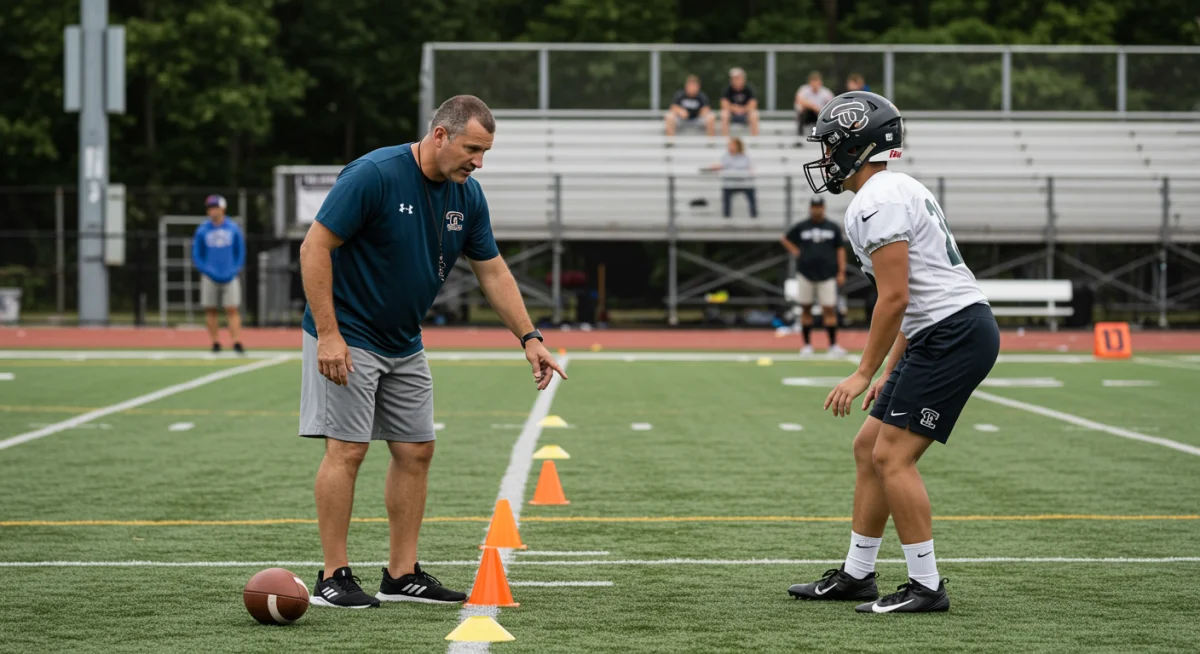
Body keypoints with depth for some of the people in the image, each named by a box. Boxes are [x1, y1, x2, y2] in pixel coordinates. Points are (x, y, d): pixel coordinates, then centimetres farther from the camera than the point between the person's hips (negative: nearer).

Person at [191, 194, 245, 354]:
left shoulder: (234, 228, 3)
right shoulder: (202, 230, 2)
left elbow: (241, 253, 9)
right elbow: (196, 256, 4)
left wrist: (234, 271, -5)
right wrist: (208, 272, -9)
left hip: (230, 276, -1)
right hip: (210, 277, 1)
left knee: (233, 310, -7)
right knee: (211, 311, 1)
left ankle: (237, 342, -12)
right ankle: (215, 342, 8)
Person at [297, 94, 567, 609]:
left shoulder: (467, 195, 1)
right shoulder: (374, 175, -21)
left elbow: (492, 271, 10)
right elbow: (315, 248, -21)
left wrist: (529, 338, 4)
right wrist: (327, 334, -24)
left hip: (404, 344, 8)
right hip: (347, 339, -8)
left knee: (415, 450, 6)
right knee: (347, 448, -10)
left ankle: (402, 575, 13)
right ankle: (333, 578, -2)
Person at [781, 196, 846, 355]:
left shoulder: (833, 228, 7)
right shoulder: (801, 228, 6)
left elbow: (840, 250, 8)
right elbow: (785, 239, 20)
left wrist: (841, 272, 1)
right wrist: (795, 252, 5)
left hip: (827, 275, -1)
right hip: (806, 274, 1)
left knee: (829, 309, -7)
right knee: (806, 309, 4)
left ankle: (833, 345, -7)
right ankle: (807, 345, 10)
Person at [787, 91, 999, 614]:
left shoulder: (875, 203, -14)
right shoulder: (899, 189, 19)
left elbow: (895, 297, -19)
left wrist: (864, 374, -13)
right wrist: (891, 374, 23)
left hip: (954, 334, -10)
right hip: (946, 331, 10)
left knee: (893, 457, -9)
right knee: (870, 447, 13)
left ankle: (926, 586, -5)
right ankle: (856, 575, 19)